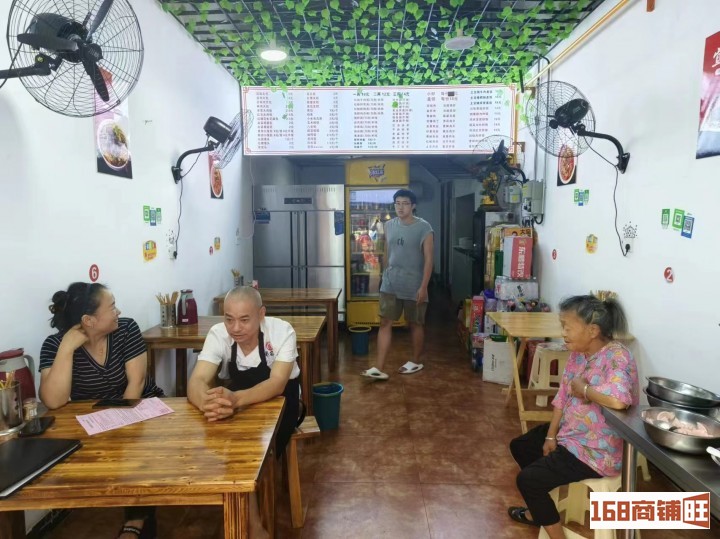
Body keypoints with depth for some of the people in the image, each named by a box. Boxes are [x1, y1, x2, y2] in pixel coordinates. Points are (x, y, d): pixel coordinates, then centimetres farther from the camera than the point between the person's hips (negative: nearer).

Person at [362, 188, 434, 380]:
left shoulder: (424, 228, -10)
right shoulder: (389, 226, 5)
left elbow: (428, 259, -11)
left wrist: (423, 286, -15)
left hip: (413, 286, -4)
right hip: (390, 285, 4)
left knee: (415, 324, 10)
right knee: (385, 323, 0)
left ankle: (416, 361, 29)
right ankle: (379, 368, 2)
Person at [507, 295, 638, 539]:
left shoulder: (617, 358, -27)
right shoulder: (578, 353, 0)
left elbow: (618, 400, -47)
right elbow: (563, 396, 5)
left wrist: (583, 388, -27)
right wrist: (550, 435, 1)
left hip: (597, 451, -10)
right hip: (570, 433, 10)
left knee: (528, 479, -12)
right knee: (520, 446, 21)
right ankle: (537, 512, 40)